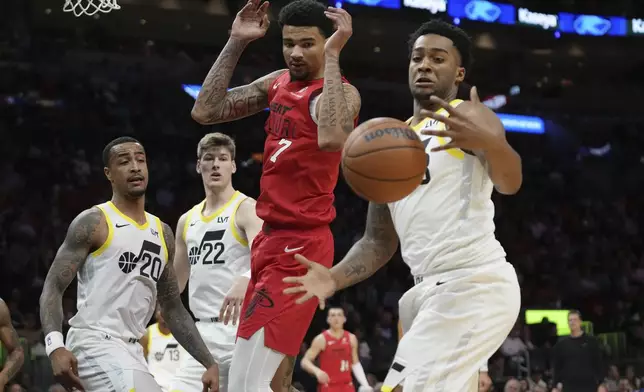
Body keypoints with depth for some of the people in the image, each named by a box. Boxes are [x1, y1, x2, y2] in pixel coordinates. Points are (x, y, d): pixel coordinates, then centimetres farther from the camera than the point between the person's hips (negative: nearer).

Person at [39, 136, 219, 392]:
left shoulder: (162, 233, 17)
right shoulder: (93, 223, -4)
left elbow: (173, 309, 21)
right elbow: (53, 286, -9)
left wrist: (209, 363, 12)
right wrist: (55, 346, -26)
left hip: (130, 349, 8)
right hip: (95, 342, -8)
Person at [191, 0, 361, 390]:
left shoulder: (340, 91, -14)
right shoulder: (278, 83, 11)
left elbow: (332, 139, -37)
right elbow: (206, 111, 8)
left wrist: (333, 55, -31)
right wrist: (235, 43, 3)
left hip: (301, 245, -9)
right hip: (272, 239, 9)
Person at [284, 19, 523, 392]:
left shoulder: (469, 117, -3)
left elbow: (510, 182, -23)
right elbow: (380, 242, 20)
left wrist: (489, 143, -46)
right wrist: (335, 278, -1)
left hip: (475, 285, -9)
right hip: (433, 290, 9)